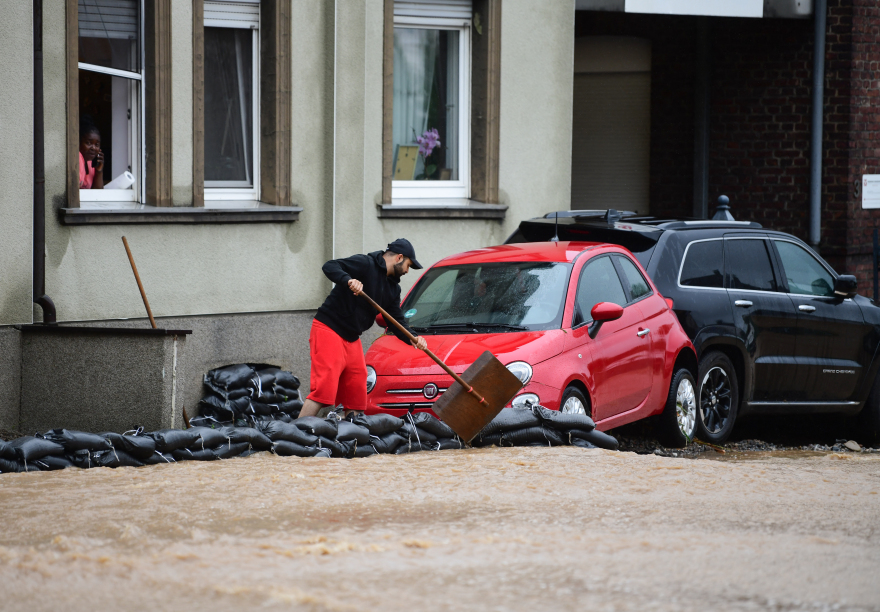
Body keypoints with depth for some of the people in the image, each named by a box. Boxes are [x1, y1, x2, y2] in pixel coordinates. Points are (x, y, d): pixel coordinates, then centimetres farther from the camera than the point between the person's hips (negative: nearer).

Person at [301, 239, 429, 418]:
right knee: (324, 390, -19)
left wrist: (413, 339, -6)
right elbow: (330, 267, -20)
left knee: (356, 396, 10)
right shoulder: (365, 264, -10)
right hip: (328, 330, -9)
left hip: (352, 340, 9)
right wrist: (348, 280, -38)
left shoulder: (393, 287, 15)